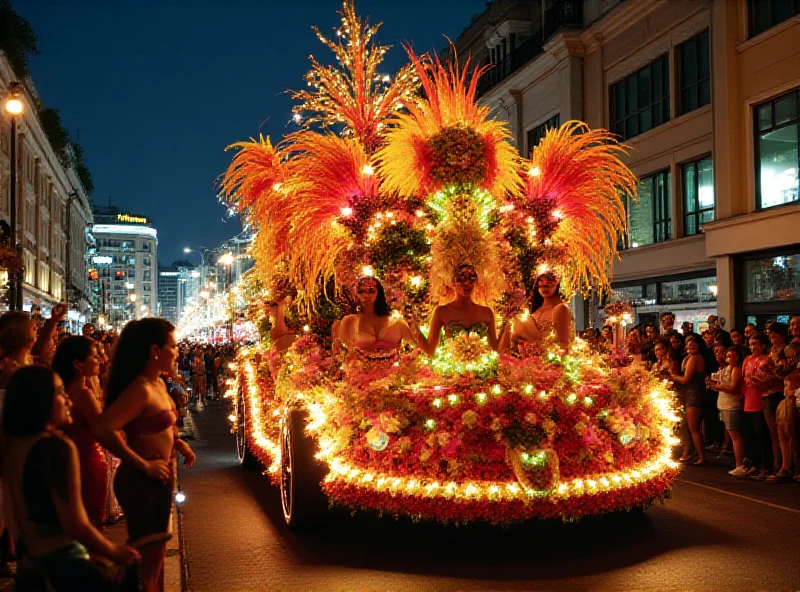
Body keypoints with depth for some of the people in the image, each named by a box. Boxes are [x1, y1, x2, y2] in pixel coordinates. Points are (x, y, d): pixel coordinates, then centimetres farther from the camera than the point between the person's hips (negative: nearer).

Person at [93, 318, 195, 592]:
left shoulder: (159, 384, 6)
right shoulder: (140, 389, -22)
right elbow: (103, 429, -34)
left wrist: (176, 443, 4)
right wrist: (143, 464, -26)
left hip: (158, 480, 10)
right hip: (143, 482, -10)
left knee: (156, 553, 23)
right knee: (147, 562, 2)